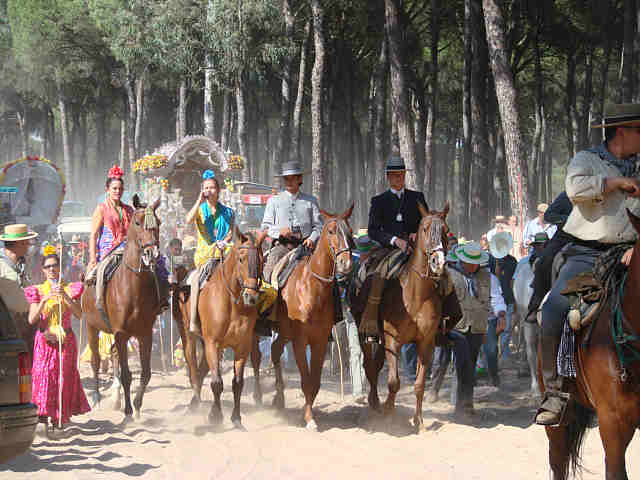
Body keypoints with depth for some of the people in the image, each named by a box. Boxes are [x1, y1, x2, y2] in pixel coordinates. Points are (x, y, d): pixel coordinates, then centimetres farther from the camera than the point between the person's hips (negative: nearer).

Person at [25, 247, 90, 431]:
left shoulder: (70, 289, 4)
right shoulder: (38, 291, 4)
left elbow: (79, 314, -10)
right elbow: (32, 320, -6)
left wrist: (65, 296, -22)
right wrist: (44, 300, -18)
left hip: (65, 341, 0)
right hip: (44, 341, 0)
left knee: (64, 377, 2)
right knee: (43, 375, -10)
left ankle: (61, 416, 14)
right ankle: (44, 414, -5)